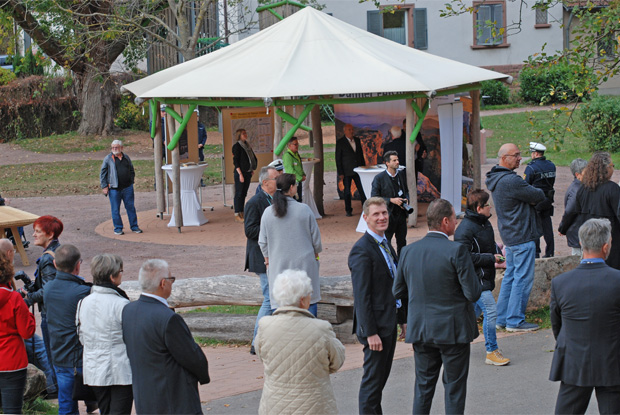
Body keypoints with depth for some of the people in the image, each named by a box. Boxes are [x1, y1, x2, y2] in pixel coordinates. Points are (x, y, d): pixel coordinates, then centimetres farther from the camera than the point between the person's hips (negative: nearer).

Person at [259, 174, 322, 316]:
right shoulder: (304, 210, -9)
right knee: (309, 302, 9)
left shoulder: (268, 213, -4)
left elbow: (263, 242, 3)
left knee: (280, 305, 5)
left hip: (278, 266, 1)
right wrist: (316, 252, 19)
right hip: (304, 263, -1)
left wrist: (267, 259, 20)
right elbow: (315, 237, -1)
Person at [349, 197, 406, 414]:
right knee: (373, 379, -2)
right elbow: (362, 296, -20)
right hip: (376, 325, -9)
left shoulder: (385, 244, 13)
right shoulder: (362, 250, -17)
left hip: (389, 322, 9)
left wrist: (404, 318, 17)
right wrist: (370, 332, -22)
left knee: (381, 377, 16)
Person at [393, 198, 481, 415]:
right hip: (453, 330, -5)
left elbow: (398, 291, 7)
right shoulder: (456, 250, -16)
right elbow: (473, 293, -17)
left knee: (423, 385, 15)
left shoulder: (409, 251, 0)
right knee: (454, 388, 7)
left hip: (420, 330, 5)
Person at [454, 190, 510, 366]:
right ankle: (492, 352, -1)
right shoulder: (465, 229, -20)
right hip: (475, 278, -10)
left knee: (475, 310, 17)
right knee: (491, 310, -10)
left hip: (485, 277, 10)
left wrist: (498, 252, 5)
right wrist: (491, 258, -20)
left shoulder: (485, 223, 10)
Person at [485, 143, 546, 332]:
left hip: (509, 235, 11)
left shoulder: (496, 179, 12)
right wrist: (538, 194, 6)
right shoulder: (511, 181, -22)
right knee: (523, 278, -4)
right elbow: (539, 196, -16)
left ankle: (502, 318, 20)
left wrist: (532, 198, -6)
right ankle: (515, 320, 0)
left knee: (510, 276, 16)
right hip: (522, 236, -11)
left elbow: (530, 197, 15)